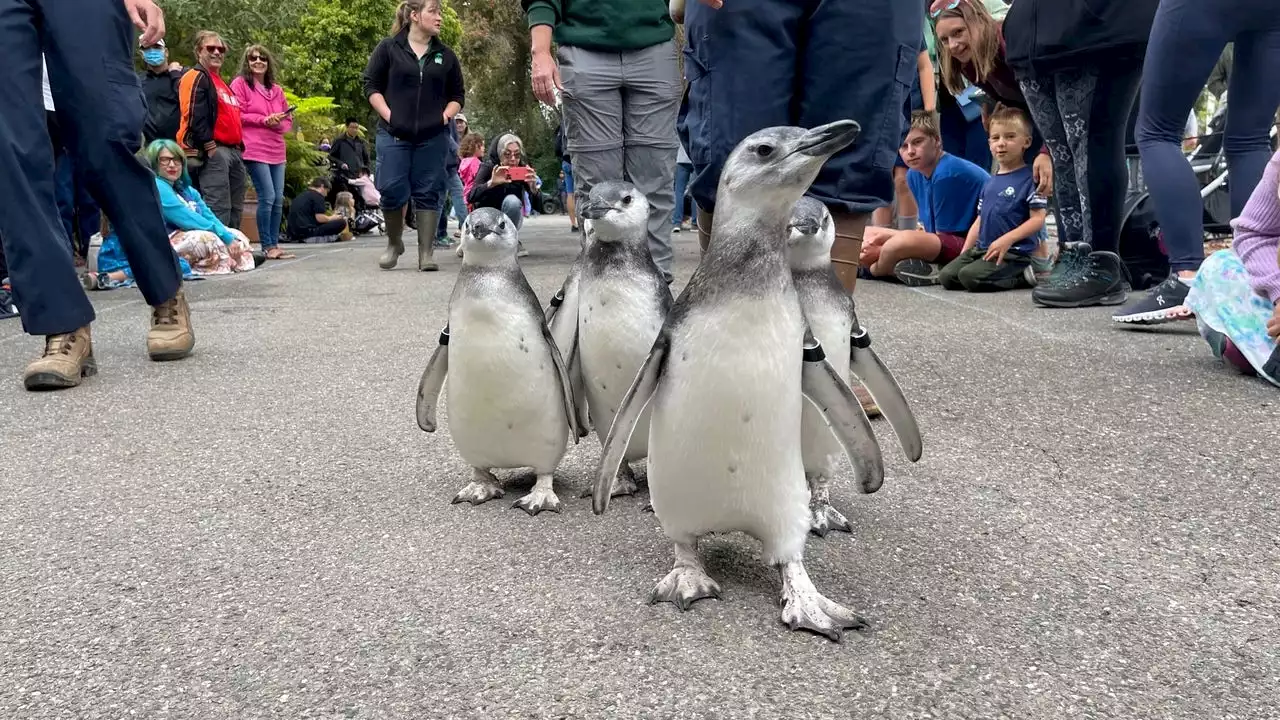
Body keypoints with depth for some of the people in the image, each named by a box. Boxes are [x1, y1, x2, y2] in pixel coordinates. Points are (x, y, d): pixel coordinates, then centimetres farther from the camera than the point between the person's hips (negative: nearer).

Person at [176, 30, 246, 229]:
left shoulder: (221, 83, 25)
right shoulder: (196, 77, -4)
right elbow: (195, 117, -14)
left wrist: (238, 147, 16)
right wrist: (211, 148, -18)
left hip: (233, 151, 10)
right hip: (213, 152, -10)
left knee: (235, 209, 11)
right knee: (219, 209, -15)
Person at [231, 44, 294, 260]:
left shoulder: (277, 89, 19)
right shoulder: (240, 84, 2)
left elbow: (289, 119, 20)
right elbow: (237, 115, -6)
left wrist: (280, 123, -3)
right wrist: (265, 120, -13)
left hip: (276, 151, 6)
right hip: (254, 151, -6)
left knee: (279, 199, 4)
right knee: (268, 197, -11)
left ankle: (275, 244, 12)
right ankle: (267, 246, -3)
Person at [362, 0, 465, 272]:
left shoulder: (446, 55, 10)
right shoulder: (388, 48, 2)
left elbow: (457, 94, 15)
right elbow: (371, 85, 4)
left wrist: (445, 117, -1)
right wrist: (388, 116, -7)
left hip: (433, 137, 2)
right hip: (394, 134, -2)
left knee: (428, 193, 1)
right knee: (392, 190, -4)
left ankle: (426, 253, 5)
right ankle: (394, 244, 19)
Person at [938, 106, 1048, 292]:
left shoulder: (1029, 179, -6)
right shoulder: (990, 182, 18)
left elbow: (1038, 219, -11)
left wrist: (1007, 239, -22)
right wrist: (964, 253, 13)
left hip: (1014, 253, -8)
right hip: (982, 249, 8)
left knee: (970, 276, -29)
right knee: (946, 277, -9)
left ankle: (1023, 276, -6)